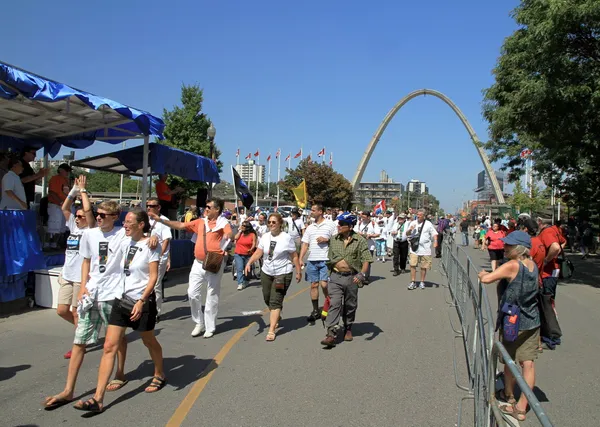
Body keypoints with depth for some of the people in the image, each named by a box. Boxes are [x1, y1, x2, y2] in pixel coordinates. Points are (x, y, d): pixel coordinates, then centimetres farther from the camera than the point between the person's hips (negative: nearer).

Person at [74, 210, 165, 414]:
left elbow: (153, 277, -15)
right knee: (109, 347, -2)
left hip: (143, 301, -6)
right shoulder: (124, 243, 7)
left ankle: (159, 376, 40)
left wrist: (141, 301, -22)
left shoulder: (150, 246, -11)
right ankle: (98, 399, -1)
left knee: (149, 341, 14)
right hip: (121, 299, 6)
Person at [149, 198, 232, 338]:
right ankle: (199, 323, 21)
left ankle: (210, 327, 18)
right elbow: (180, 225, 11)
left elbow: (230, 235, -24)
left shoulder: (222, 222, -6)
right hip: (198, 263, 5)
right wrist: (160, 219, 5)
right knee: (192, 293, 4)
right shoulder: (200, 222, 10)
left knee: (212, 296, 5)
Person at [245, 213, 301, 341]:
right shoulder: (265, 237, 2)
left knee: (275, 301, -8)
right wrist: (249, 262, -17)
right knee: (267, 299, 17)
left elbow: (294, 256, -5)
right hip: (266, 272, 5)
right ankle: (276, 317, 46)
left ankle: (271, 331, -4)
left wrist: (298, 272, -2)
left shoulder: (287, 238, -11)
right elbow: (258, 252, -2)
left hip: (282, 273, -5)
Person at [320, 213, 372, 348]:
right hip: (336, 277, 2)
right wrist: (330, 275, 17)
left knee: (350, 306, 13)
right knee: (334, 305, -9)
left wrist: (362, 274, -23)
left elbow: (366, 259, -9)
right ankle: (331, 334, -11)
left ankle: (348, 329, 34)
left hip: (352, 277, -1)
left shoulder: (360, 240, -6)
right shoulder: (334, 240, 6)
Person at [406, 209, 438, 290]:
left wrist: (435, 241, -13)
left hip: (425, 249, -1)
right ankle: (413, 282, 1)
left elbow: (434, 233, 5)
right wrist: (410, 229, -9)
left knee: (424, 266, 6)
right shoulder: (413, 223, 10)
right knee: (413, 265, -6)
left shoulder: (428, 224, 3)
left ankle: (422, 282, 19)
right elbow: (407, 234, 12)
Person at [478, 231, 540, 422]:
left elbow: (485, 279, -28)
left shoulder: (512, 266, -21)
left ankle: (509, 396, 33)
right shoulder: (533, 265, 0)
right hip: (532, 322, 6)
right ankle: (521, 407, 13)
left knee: (509, 361, 14)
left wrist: (482, 274, -7)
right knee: (528, 363, 7)